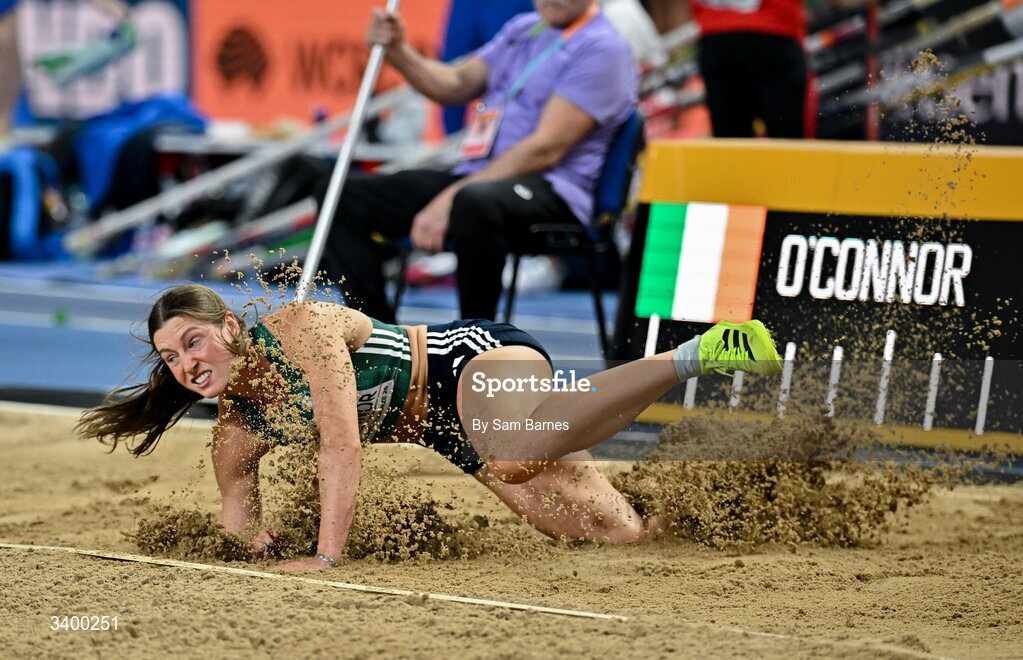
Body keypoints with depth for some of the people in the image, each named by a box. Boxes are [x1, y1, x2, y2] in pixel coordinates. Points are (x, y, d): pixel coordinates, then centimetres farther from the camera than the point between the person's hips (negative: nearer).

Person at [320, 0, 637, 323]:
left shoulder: (602, 48, -9)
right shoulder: (522, 29, 19)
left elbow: (546, 148, -17)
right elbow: (456, 85, 23)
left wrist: (452, 199, -22)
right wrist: (397, 51, 1)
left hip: (548, 190, -8)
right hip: (473, 177, 9)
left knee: (474, 203, -41)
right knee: (348, 197, -4)